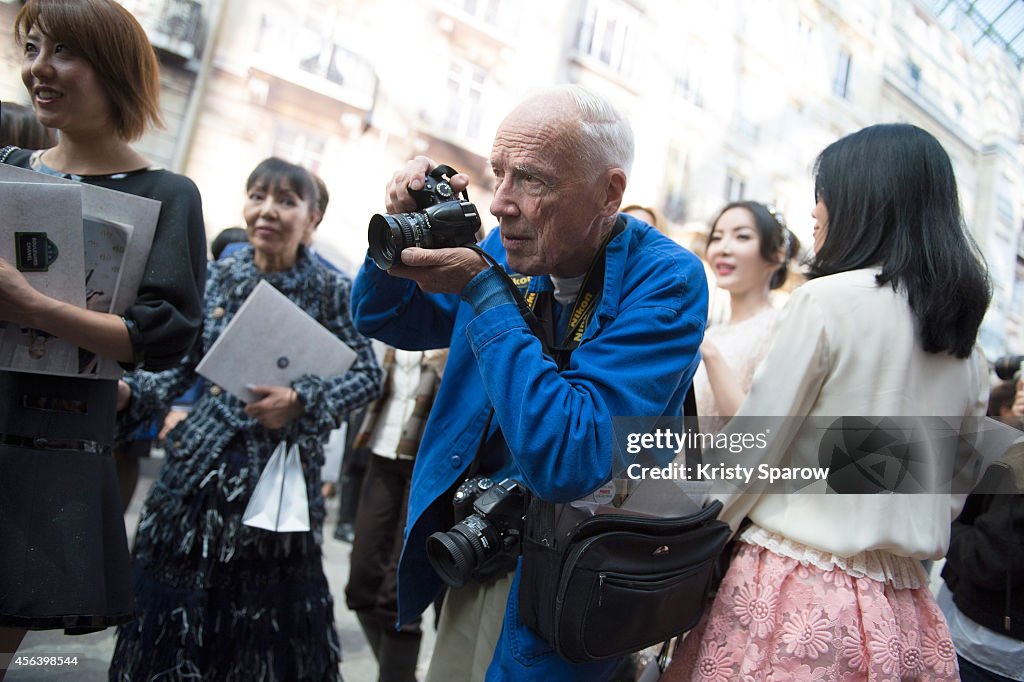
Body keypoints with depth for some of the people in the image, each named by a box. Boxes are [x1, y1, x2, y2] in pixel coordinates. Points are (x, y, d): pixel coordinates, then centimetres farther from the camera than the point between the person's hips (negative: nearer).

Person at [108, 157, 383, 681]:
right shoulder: (216, 277, 4)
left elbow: (368, 375, -5)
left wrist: (301, 402, -18)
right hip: (203, 461, 3)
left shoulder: (331, 290, -5)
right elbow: (179, 366, 8)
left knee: (268, 609, 5)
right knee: (173, 610, 9)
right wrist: (130, 391, -9)